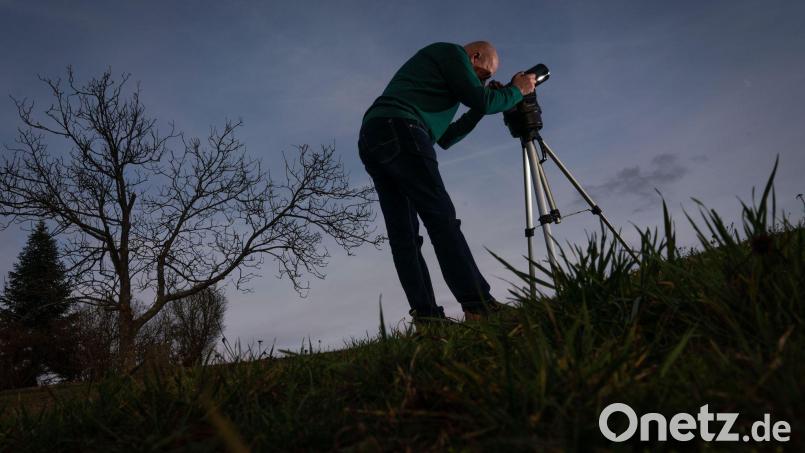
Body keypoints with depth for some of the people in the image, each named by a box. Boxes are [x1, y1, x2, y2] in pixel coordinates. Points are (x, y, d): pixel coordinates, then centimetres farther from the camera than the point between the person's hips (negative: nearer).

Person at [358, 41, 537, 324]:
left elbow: (444, 138, 31)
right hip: (398, 129, -9)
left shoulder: (434, 66, 36)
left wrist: (479, 110, 28)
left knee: (403, 235, -2)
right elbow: (481, 99, 0)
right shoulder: (452, 52, 12)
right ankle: (478, 304, -19)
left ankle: (426, 315, -6)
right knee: (441, 218, -15)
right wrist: (517, 91, 17)